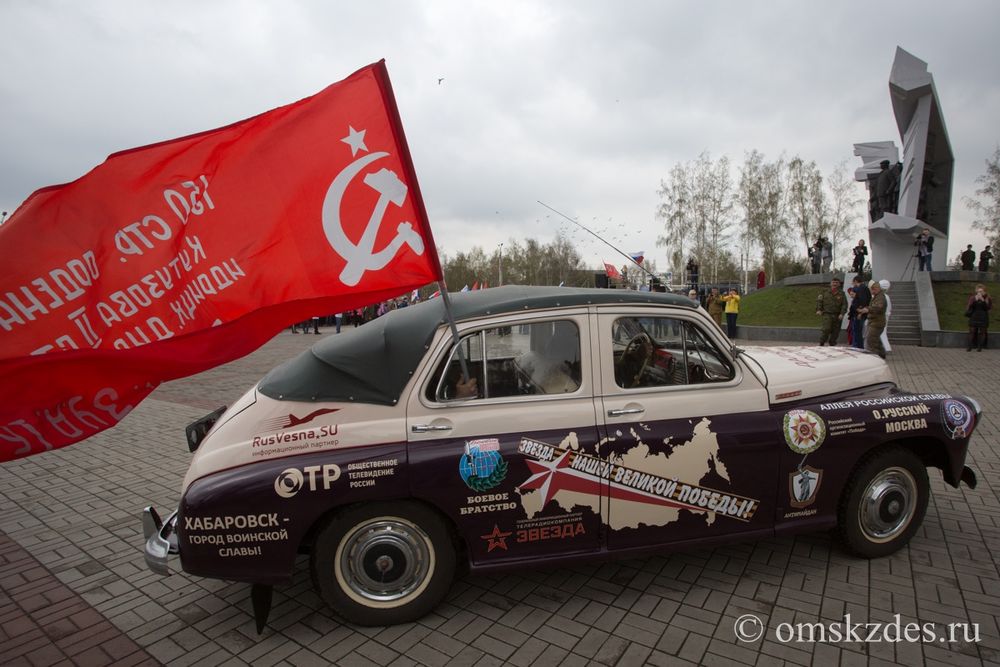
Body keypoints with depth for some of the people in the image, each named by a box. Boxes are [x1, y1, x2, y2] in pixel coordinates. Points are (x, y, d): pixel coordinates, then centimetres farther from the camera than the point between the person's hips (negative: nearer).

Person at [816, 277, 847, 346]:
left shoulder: (841, 294, 7)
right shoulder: (825, 292, 7)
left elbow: (844, 305, 1)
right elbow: (819, 301, 5)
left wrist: (842, 313, -12)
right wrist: (818, 309, -9)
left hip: (837, 316, 2)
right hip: (827, 314, -2)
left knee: (835, 331, 6)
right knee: (826, 329, -15)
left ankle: (832, 344, 20)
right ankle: (821, 344, -4)